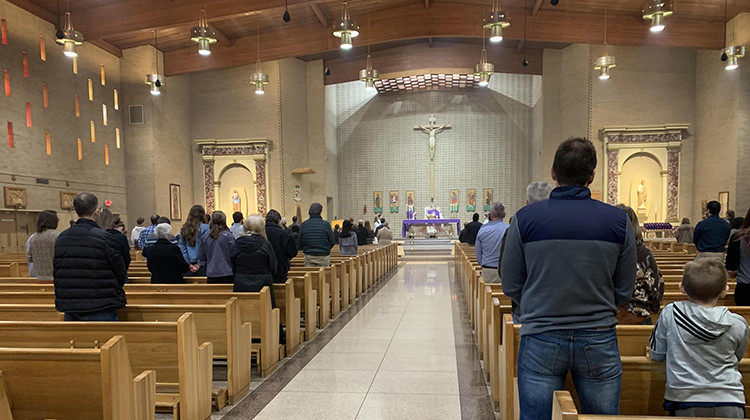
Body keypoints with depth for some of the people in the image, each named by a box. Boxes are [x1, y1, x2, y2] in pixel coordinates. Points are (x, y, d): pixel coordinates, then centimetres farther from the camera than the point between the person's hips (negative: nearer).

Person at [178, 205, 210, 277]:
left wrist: (189, 264, 4)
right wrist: (200, 264, -5)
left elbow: (181, 248, 5)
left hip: (189, 267, 5)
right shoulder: (204, 228, -8)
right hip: (201, 267, -4)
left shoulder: (183, 229, 7)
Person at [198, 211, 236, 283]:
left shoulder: (205, 236, 3)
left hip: (211, 274, 4)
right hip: (226, 274, -4)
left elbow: (201, 257, 7)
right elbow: (233, 256, -8)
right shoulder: (228, 236, -9)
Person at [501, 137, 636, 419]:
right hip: (599, 341, 1)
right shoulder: (618, 221, -5)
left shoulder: (525, 218, -8)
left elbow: (511, 286, -3)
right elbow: (624, 292, 2)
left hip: (541, 342, -1)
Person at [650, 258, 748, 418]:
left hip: (683, 401, -1)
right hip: (730, 404, 1)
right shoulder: (738, 325, -4)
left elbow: (657, 354, 5)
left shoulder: (669, 314, -8)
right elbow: (737, 357, 17)